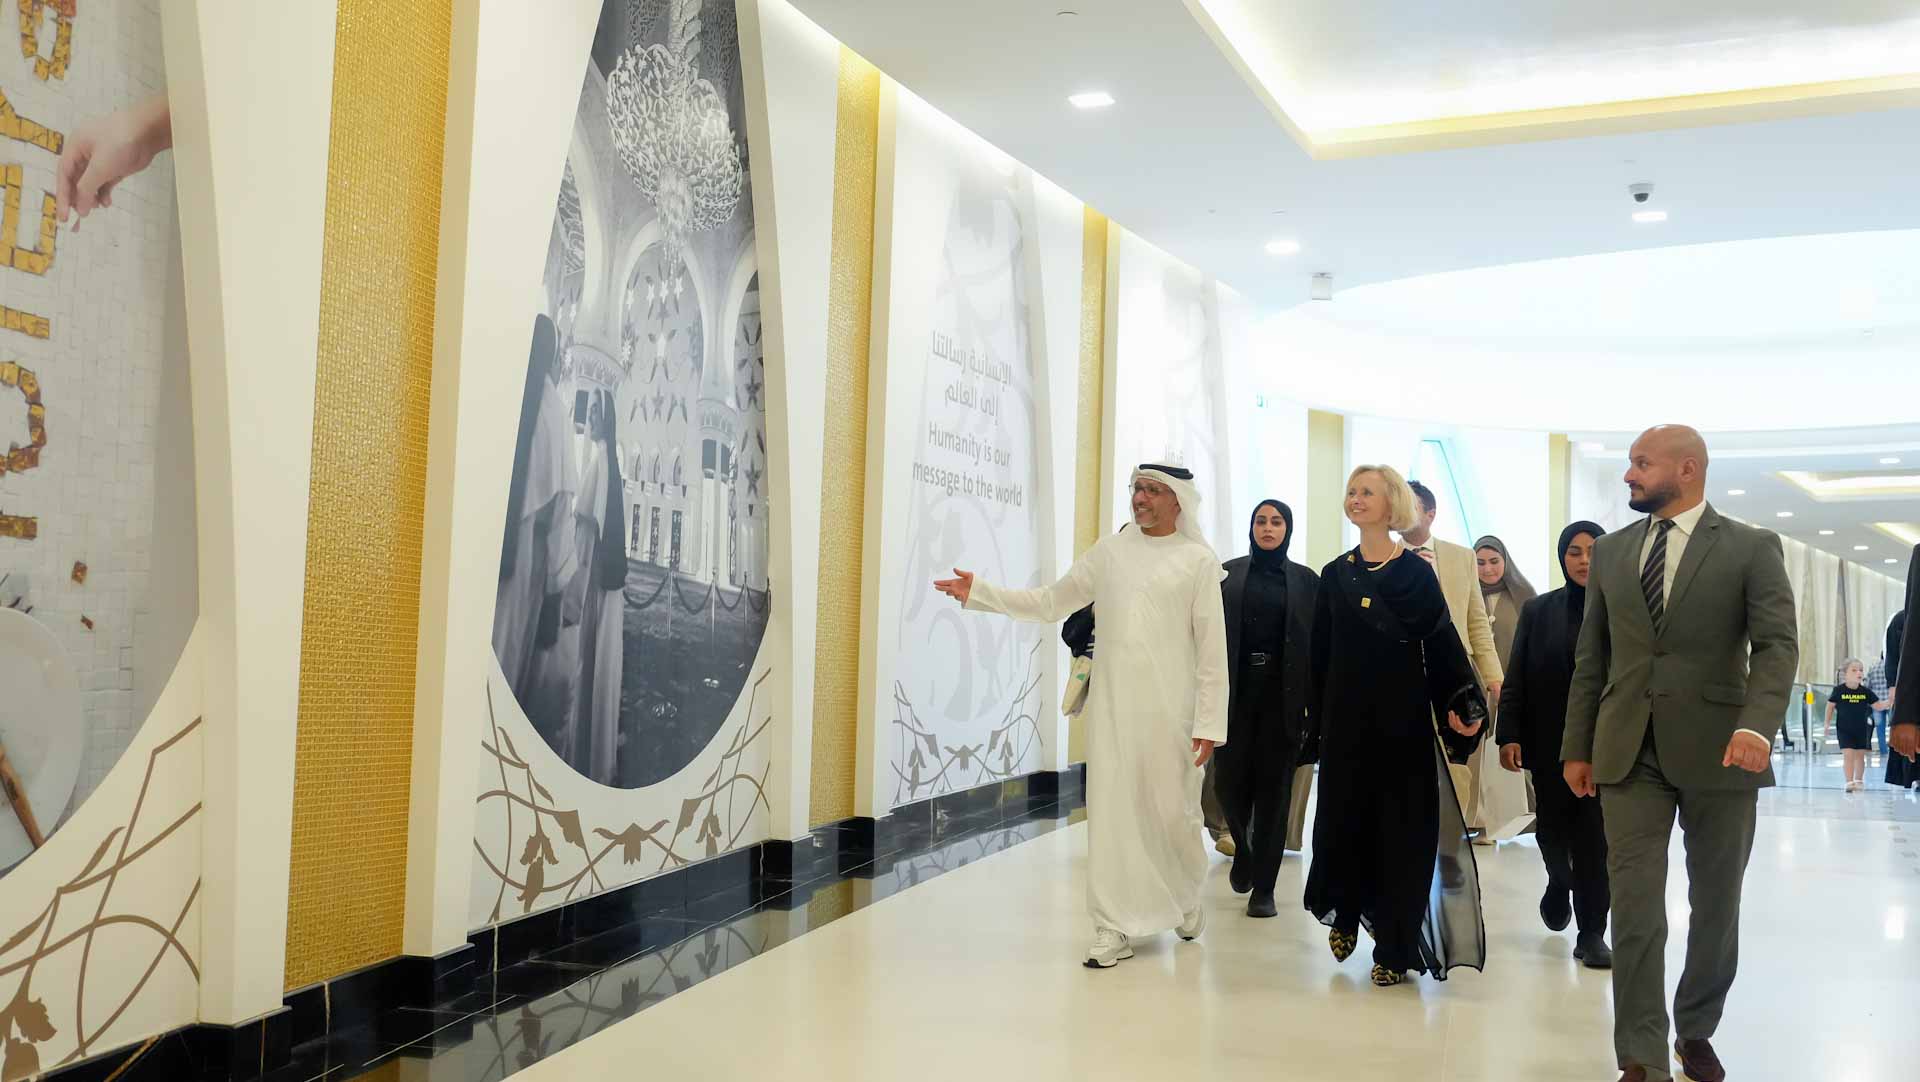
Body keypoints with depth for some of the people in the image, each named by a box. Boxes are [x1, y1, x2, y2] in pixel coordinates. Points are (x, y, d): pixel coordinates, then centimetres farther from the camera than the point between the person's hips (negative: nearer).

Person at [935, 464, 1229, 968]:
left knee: (1173, 812, 7)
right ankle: (1116, 928, 11)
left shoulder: (1199, 560, -2)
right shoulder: (1109, 551, 8)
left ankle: (1185, 898, 36)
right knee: (1111, 813, 2)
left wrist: (1210, 723, -7)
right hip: (1111, 706, 3)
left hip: (1169, 710, -2)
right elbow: (1050, 602, 11)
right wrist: (979, 593, 3)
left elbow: (1212, 647, -4)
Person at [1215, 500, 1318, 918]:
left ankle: (1263, 888, 9)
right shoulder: (1227, 574, 6)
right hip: (1236, 691, 0)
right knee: (1231, 781, 1)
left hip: (1282, 694, 0)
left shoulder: (1306, 581, 7)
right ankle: (1243, 848, 33)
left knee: (1274, 787, 1)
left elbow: (1318, 643, 4)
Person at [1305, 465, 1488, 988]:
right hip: (1346, 715, 3)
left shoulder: (1417, 573, -2)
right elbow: (1320, 653, 9)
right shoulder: (1335, 574, 7)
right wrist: (1316, 719, 8)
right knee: (1343, 815, 5)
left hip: (1402, 716, -3)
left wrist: (1462, 707, -18)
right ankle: (1345, 913, 30)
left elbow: (1442, 645, -7)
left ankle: (1395, 946, 12)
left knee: (1402, 825, 1)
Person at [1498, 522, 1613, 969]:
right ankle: (1560, 883, 42)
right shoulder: (1538, 610, 6)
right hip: (1549, 743, 2)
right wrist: (1509, 735, -3)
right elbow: (1516, 680, 5)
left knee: (1594, 836, -3)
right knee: (1553, 829, 10)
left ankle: (1592, 933, 7)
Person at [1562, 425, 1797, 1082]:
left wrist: (1757, 724, -26)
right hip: (1629, 753, 2)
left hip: (1716, 751, -2)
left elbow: (1777, 645, -10)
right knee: (1635, 906, -3)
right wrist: (1577, 746, 9)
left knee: (1715, 905, 11)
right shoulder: (1610, 553, 10)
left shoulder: (1752, 548, 0)